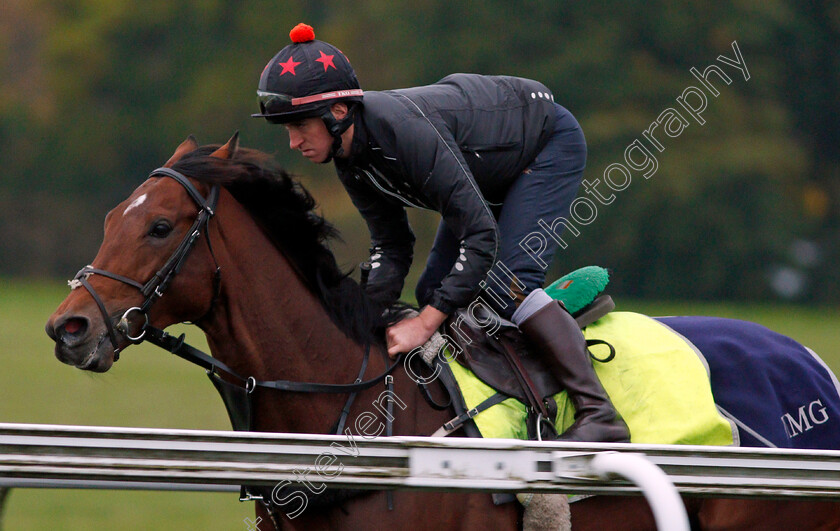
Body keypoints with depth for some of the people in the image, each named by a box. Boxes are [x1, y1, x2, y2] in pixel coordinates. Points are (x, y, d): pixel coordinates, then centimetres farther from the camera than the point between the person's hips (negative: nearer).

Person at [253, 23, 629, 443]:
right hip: (496, 170, 9)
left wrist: (426, 323, -40)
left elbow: (481, 234, -39)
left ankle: (598, 414, -26)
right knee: (433, 291, 3)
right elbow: (390, 247, -4)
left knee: (505, 277, -25)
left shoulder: (404, 128, -39)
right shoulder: (351, 160, -12)